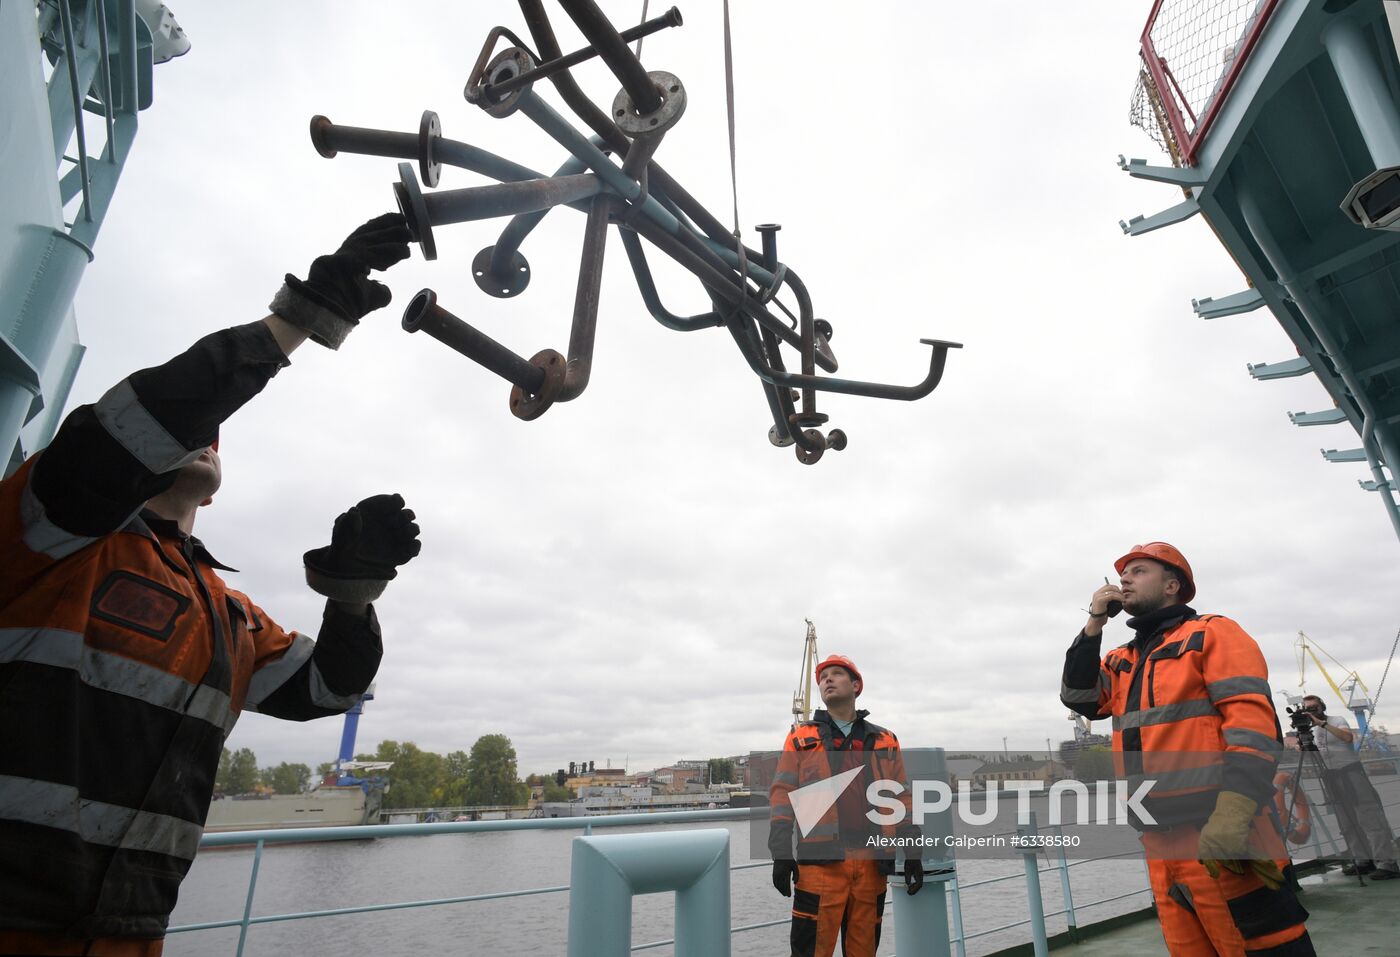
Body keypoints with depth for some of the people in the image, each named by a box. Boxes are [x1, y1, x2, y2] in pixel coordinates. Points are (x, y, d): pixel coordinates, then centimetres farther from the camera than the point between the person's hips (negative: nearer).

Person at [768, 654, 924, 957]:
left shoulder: (885, 741, 14)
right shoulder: (801, 736, 8)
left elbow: (901, 799, 14)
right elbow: (783, 794, 2)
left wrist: (913, 853, 7)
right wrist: (781, 853, -6)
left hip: (872, 862, 2)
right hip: (820, 861, -2)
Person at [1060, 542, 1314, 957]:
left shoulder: (1211, 634, -2)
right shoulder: (1122, 661, 18)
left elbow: (1253, 720, -13)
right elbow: (1079, 698, 5)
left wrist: (1233, 814, -24)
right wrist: (1094, 625, 1)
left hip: (1218, 834, -6)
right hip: (1159, 840, 7)